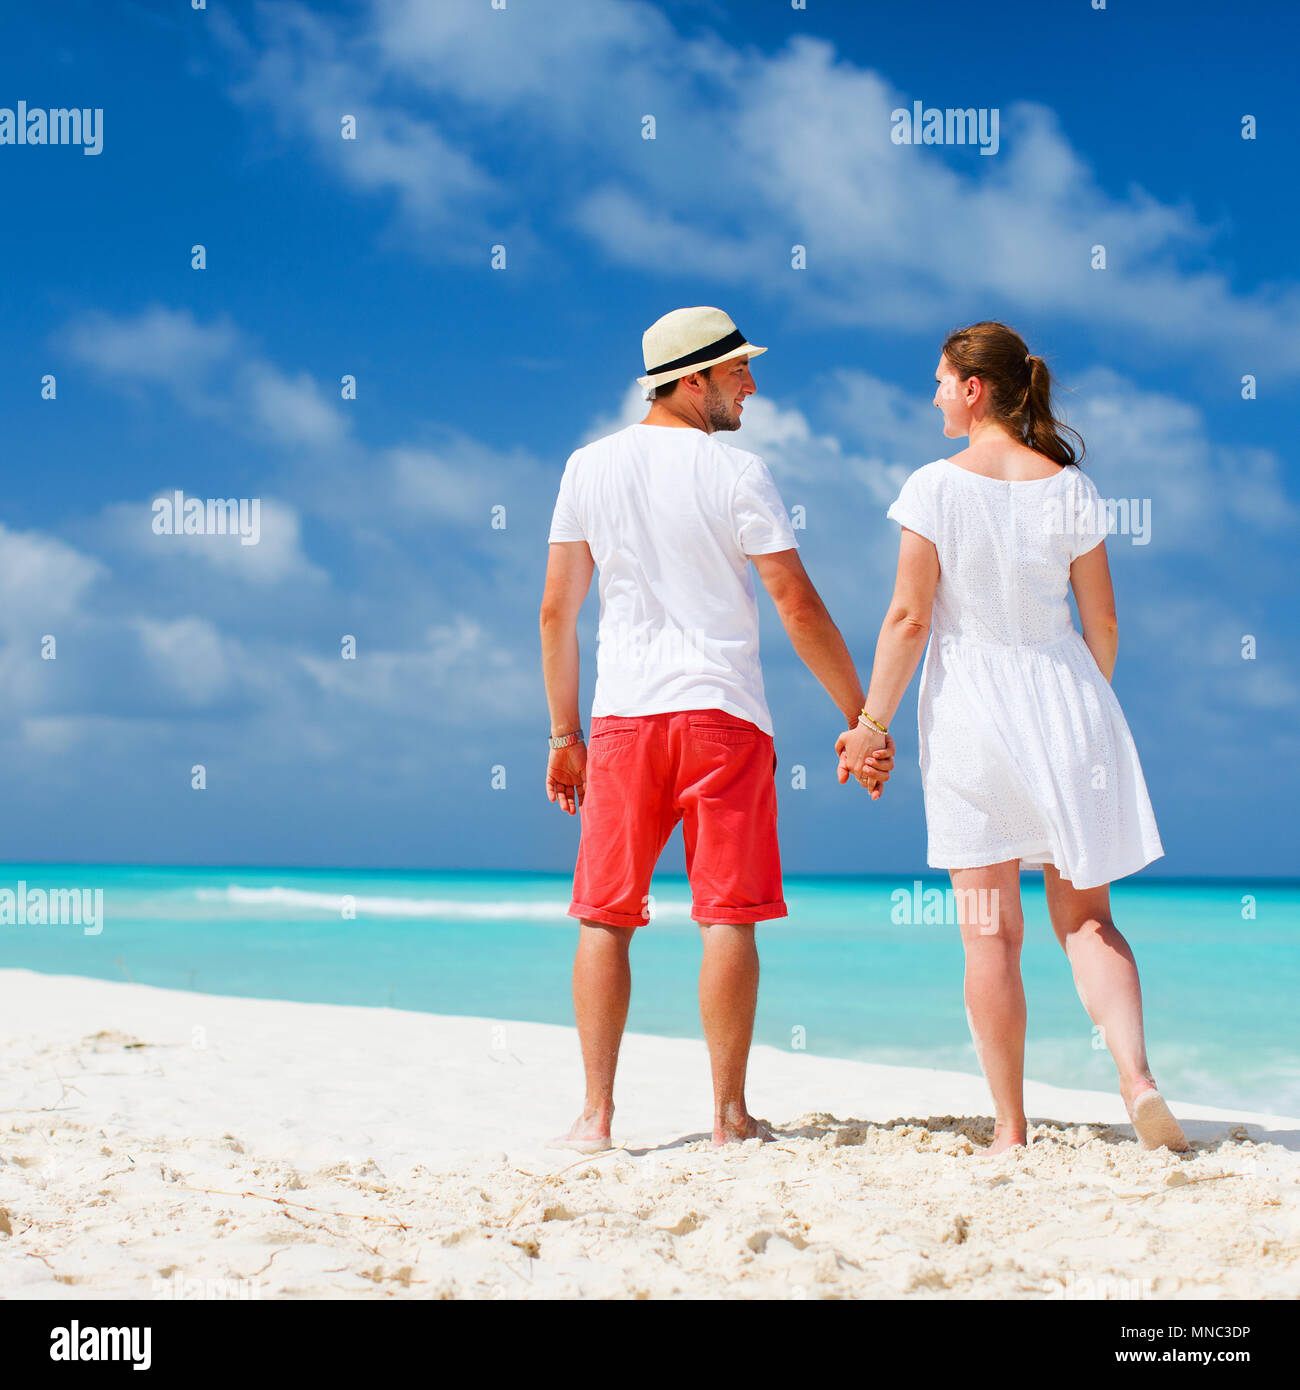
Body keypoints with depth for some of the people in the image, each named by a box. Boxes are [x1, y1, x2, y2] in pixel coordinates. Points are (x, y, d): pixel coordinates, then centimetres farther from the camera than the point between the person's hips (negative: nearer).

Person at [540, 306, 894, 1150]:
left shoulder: (589, 468, 8)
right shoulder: (737, 473, -4)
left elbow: (557, 611, 10)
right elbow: (800, 609, -6)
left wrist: (563, 733, 17)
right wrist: (860, 718, 1)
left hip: (622, 716, 3)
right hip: (722, 711, -3)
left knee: (605, 919, 7)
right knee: (728, 917, 1)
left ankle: (596, 1114, 6)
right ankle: (730, 1112, 4)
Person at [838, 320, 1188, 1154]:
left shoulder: (937, 487, -7)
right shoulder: (1070, 487, 2)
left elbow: (909, 617, -9)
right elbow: (1103, 622, 5)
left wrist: (872, 723, -1)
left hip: (968, 709, -2)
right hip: (1062, 699, 3)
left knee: (992, 933, 3)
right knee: (1086, 915, 10)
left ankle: (1012, 1127, 6)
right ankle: (1136, 1074, -13)